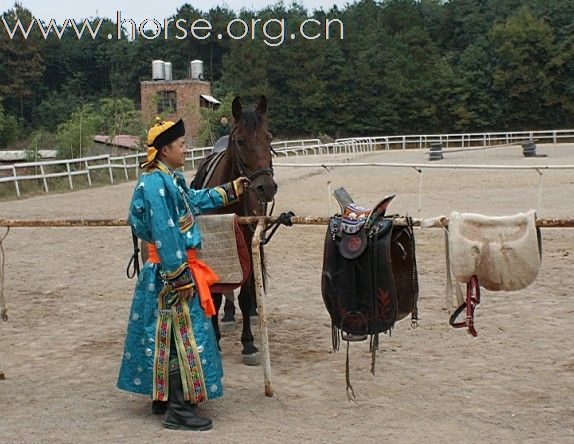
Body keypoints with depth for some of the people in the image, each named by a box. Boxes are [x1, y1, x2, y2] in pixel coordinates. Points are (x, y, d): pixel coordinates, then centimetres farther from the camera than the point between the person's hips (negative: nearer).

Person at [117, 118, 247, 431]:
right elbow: (164, 233, -24)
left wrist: (229, 191, 33)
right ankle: (178, 410, 2)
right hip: (171, 268, -10)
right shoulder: (157, 183, -21)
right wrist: (180, 276, -24)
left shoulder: (169, 178, 10)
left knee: (166, 334, 17)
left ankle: (162, 397, 29)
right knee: (183, 334, -5)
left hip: (176, 265, 10)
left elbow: (193, 201, 28)